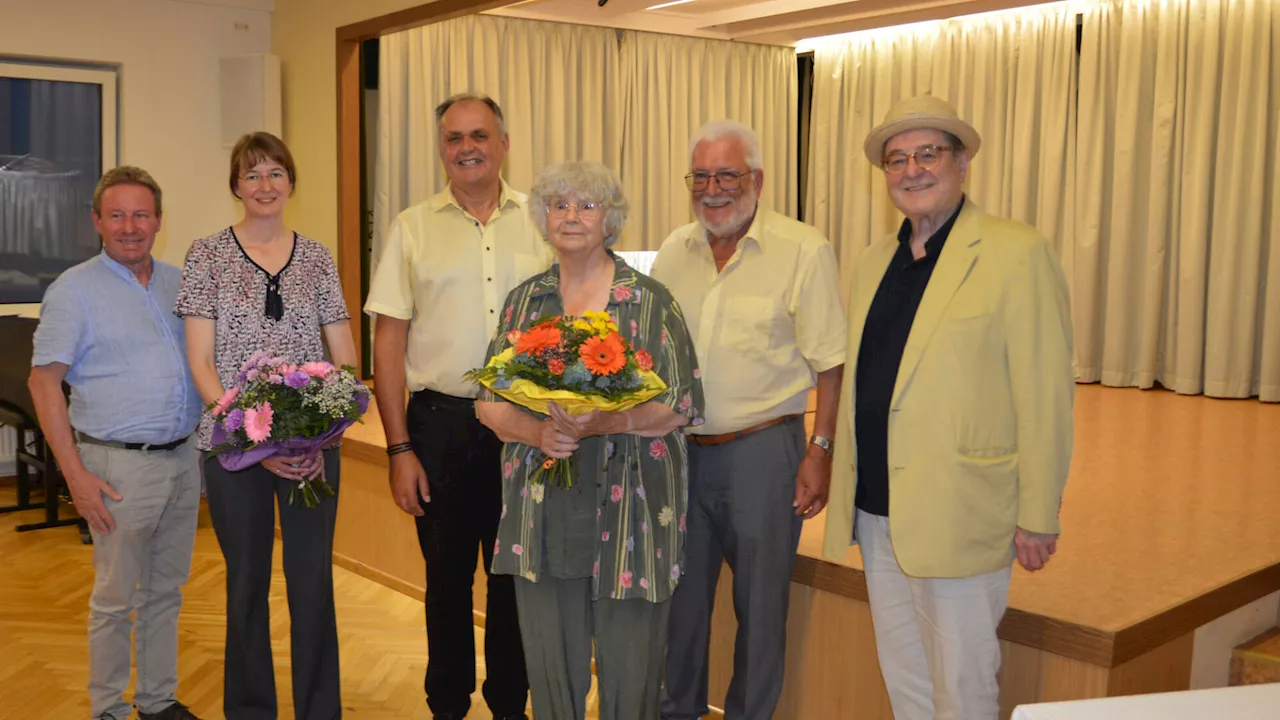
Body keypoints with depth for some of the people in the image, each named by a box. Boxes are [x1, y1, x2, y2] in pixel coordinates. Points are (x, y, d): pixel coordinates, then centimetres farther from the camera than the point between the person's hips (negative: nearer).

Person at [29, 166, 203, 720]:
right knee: (115, 598, 5)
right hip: (120, 465, -5)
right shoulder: (74, 289, -5)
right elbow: (43, 382, -8)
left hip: (183, 459, 5)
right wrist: (75, 474, -13)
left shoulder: (179, 282, 10)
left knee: (165, 593, 15)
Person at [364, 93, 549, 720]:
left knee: (514, 574, 10)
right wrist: (399, 448, -4)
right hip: (440, 422, 0)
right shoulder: (413, 228, 4)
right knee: (447, 574, 11)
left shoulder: (540, 222, 5)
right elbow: (389, 342, 2)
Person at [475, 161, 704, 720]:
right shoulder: (524, 301, 10)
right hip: (543, 511, 3)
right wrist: (537, 432, -13)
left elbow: (680, 408, -4)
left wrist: (607, 423, -21)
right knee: (550, 662, 11)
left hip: (629, 509, -2)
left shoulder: (650, 302, 0)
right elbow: (489, 403, 8)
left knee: (629, 668, 6)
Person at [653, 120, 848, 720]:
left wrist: (820, 450, -12)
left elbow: (829, 362, -8)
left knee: (760, 600, 9)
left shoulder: (803, 250, -7)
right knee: (680, 592, 15)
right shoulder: (674, 253, 7)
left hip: (762, 449, -4)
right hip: (680, 447, 5)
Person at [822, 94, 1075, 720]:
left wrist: (1038, 516, -12)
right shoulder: (874, 261, 12)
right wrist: (847, 485, 12)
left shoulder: (1017, 254, -9)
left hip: (957, 517, -6)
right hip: (875, 512, 7)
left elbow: (1045, 395, -12)